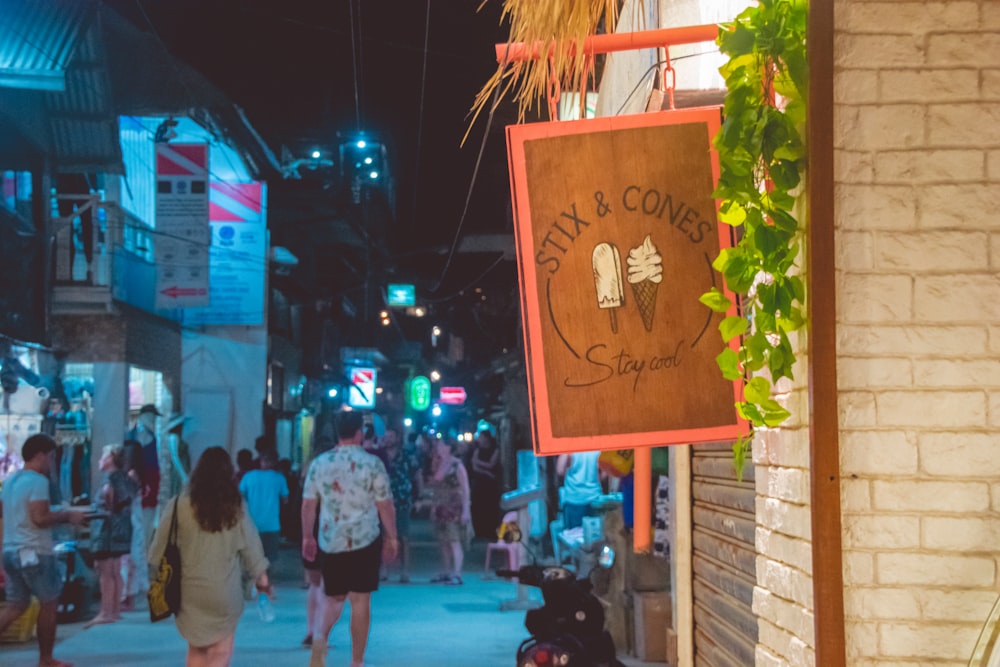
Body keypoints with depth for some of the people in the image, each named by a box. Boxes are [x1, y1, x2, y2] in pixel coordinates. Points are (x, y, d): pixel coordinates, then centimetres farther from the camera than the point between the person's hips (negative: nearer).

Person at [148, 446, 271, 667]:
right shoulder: (236, 507, -5)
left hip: (189, 589, 1)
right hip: (224, 591, -1)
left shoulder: (179, 505, -8)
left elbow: (161, 546, -2)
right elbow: (250, 545, 3)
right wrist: (261, 576, 17)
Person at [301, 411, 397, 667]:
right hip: (365, 540, -3)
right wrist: (392, 538, 4)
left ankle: (320, 636, -13)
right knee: (360, 600, 5)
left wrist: (307, 537, 14)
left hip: (330, 541, 3)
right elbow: (385, 505, -5)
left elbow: (308, 504, 5)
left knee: (334, 598, 16)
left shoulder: (319, 463, 2)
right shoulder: (372, 463, -6)